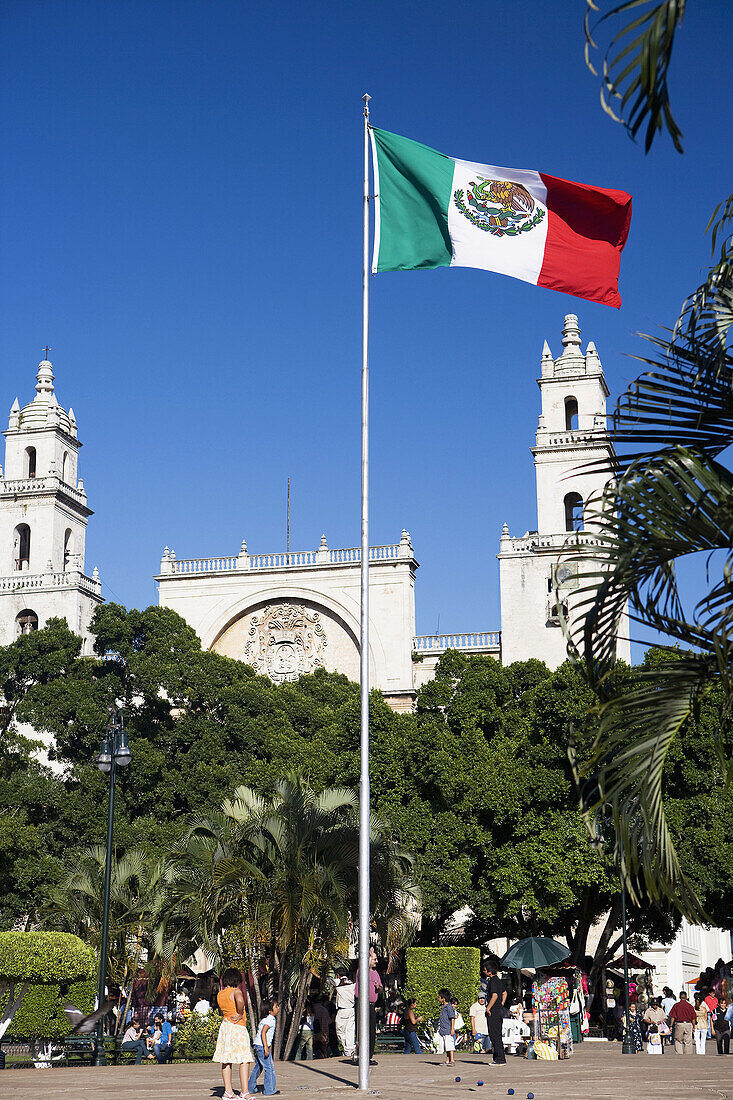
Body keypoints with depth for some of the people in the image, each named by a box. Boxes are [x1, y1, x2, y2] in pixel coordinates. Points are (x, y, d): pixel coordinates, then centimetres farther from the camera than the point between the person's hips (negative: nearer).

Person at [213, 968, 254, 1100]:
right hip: (238, 1027, -8)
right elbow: (240, 1000, -34)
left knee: (226, 1061, 9)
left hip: (225, 1025, 8)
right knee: (245, 1060, -6)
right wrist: (240, 1014, -20)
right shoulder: (236, 991, -12)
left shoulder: (220, 994, 10)